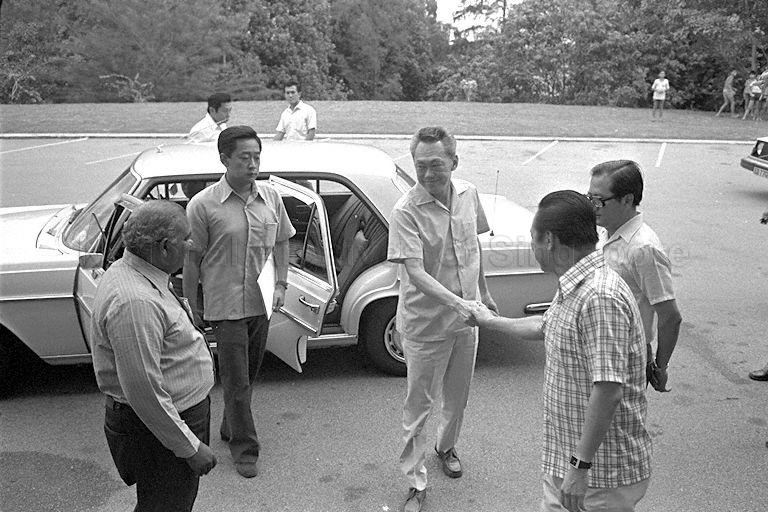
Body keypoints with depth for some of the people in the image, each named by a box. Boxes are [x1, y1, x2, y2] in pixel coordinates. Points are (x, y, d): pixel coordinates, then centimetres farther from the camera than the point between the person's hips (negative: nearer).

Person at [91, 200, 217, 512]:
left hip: (178, 413, 10)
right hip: (158, 428, -10)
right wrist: (190, 448, -24)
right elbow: (143, 390, -31)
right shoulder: (135, 302, -32)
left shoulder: (129, 272, 2)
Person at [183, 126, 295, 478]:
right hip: (225, 305, -5)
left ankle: (231, 429, 41)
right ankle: (244, 448, 19)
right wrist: (191, 306, -3)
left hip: (261, 303, 5)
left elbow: (281, 244, 12)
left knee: (248, 375, 19)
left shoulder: (271, 197, 1)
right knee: (236, 380, 3)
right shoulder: (203, 205, -13)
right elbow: (192, 259, -7)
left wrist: (281, 284, 2)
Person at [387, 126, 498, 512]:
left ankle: (446, 446, 50)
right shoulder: (406, 211, -22)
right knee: (419, 405, 6)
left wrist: (483, 293, 19)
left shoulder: (468, 195, -4)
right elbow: (415, 272, -29)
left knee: (457, 394, 23)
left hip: (466, 318, 6)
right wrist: (457, 302, -41)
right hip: (425, 324, -5)